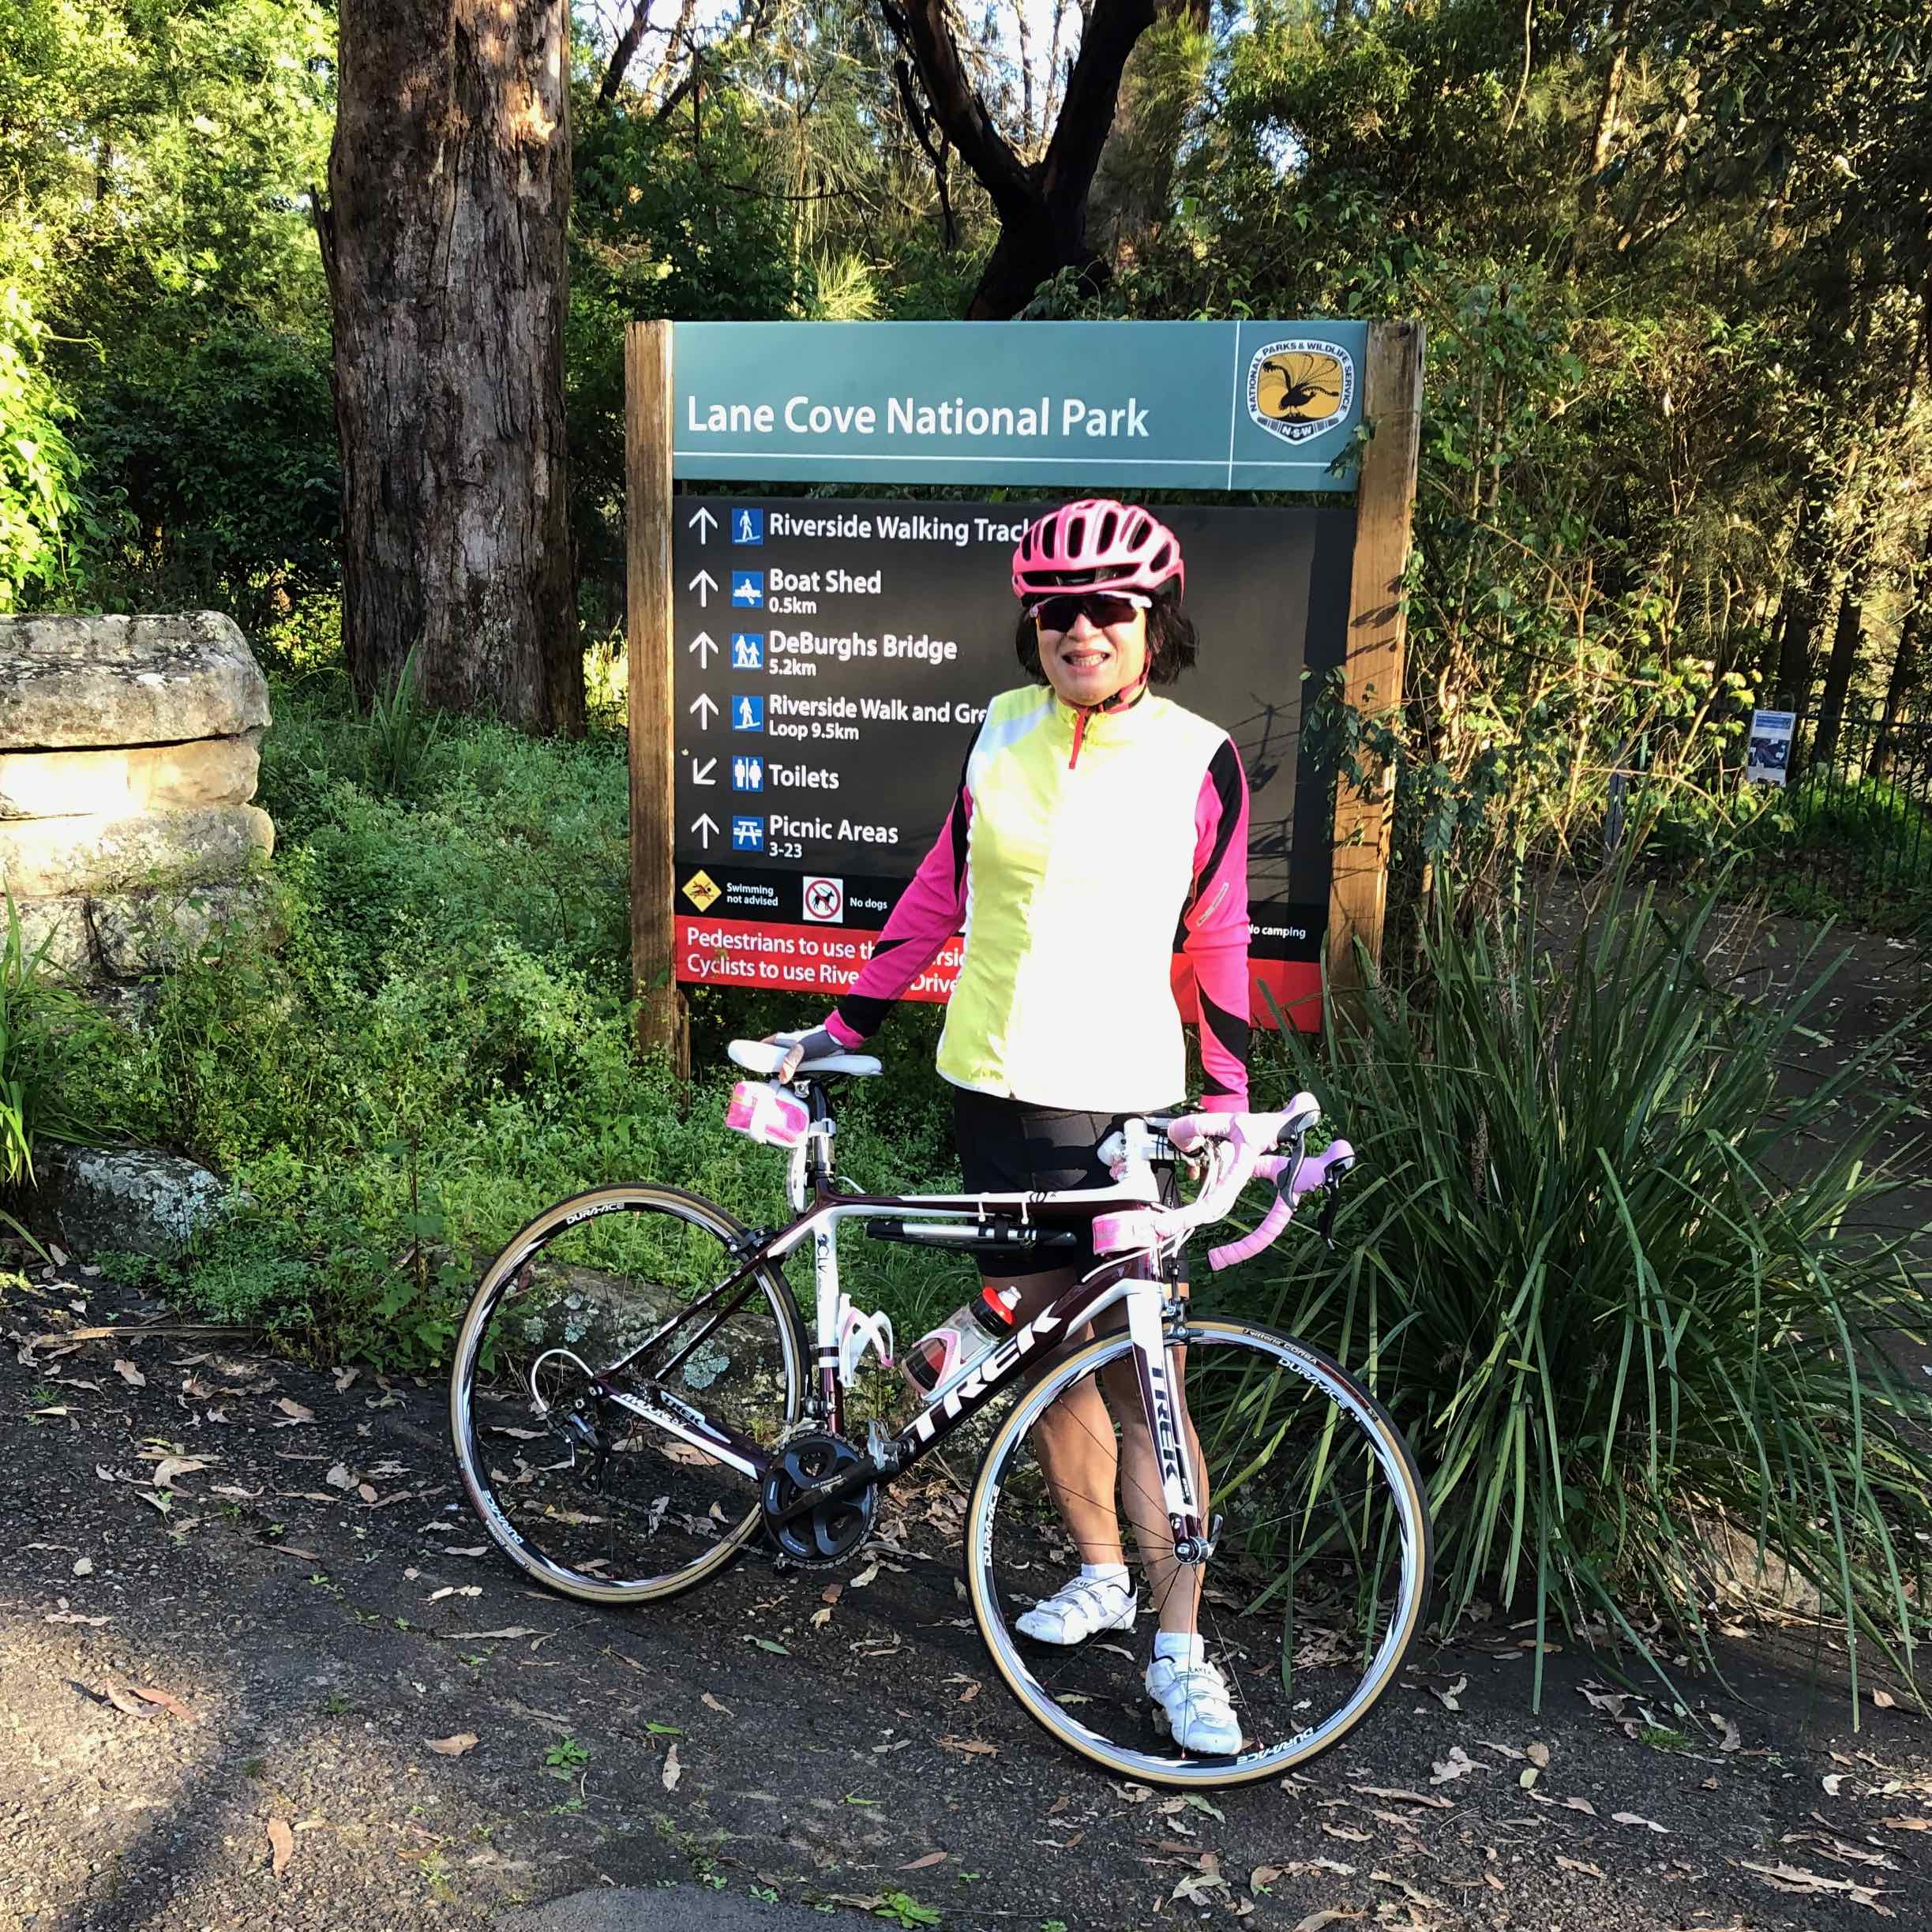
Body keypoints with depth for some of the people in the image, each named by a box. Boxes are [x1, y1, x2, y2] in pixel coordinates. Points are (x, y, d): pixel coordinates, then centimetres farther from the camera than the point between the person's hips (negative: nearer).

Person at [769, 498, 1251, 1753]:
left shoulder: (1199, 759, -4)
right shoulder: (1005, 732, 4)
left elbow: (1218, 941, 3)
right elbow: (940, 892, 13)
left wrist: (1230, 1107, 1)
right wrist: (844, 1026, 14)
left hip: (1123, 1100, -4)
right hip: (994, 1085, 4)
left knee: (1142, 1379, -4)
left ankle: (1182, 1646, 10)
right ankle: (1101, 1574, 33)